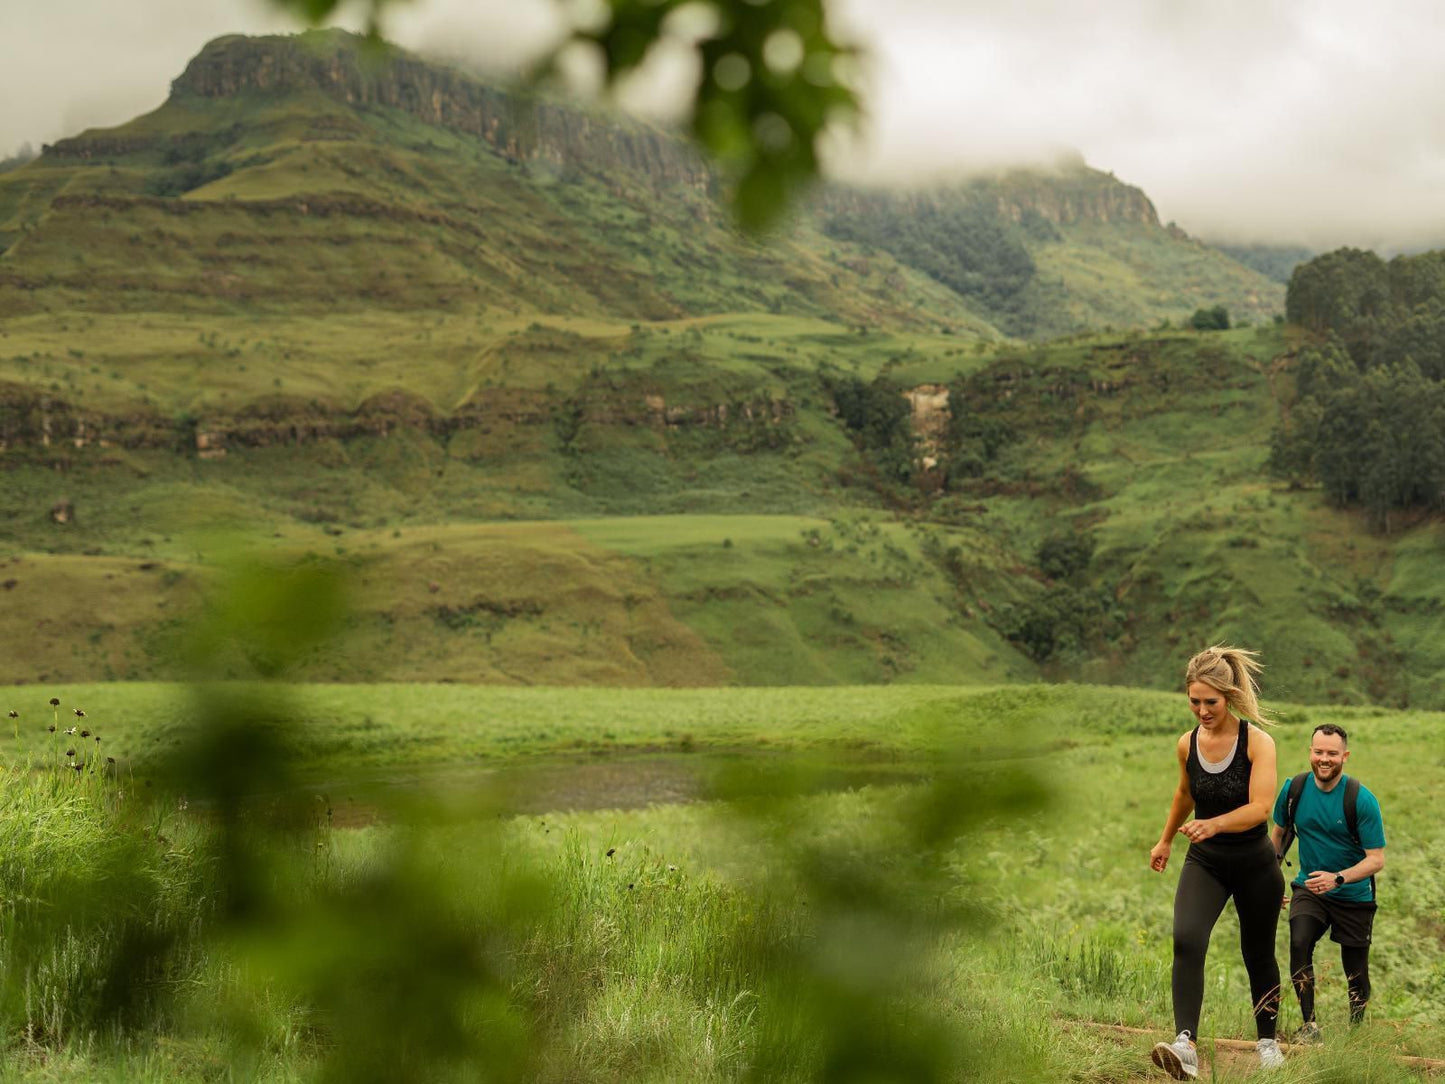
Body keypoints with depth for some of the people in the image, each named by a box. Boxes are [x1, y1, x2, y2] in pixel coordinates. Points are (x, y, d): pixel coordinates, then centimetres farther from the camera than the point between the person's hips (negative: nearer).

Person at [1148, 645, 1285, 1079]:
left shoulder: (1257, 742, -16)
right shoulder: (1187, 745, -3)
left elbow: (1260, 807, -26)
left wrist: (1214, 825, -42)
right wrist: (1166, 839, 30)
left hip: (1255, 864, -2)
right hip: (1204, 863, 2)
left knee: (1259, 955, 13)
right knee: (1186, 940, -23)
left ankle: (1268, 1041, 37)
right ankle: (1185, 1044, -32)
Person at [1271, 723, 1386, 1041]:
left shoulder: (1362, 800, -17)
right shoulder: (1294, 789, -7)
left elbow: (1376, 860, -16)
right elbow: (1279, 834, 12)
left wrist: (1338, 878, -31)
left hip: (1354, 896, -2)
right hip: (1309, 889, 2)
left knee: (1356, 974, 6)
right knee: (1299, 943, -25)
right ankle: (1309, 1024, -16)